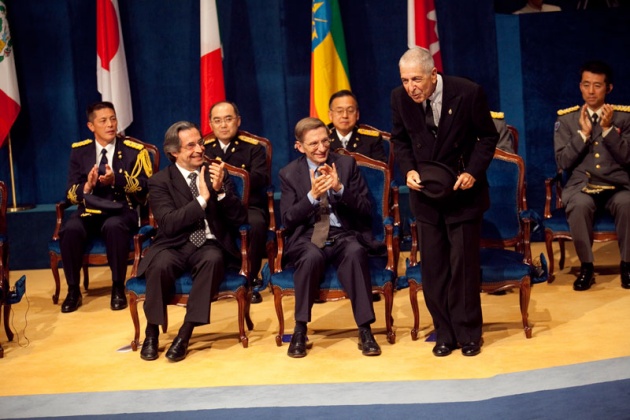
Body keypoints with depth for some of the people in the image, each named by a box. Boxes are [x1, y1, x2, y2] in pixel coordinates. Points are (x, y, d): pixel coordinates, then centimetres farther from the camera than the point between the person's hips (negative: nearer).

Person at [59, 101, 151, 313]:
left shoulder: (135, 150, 1)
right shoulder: (79, 151, 8)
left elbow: (145, 188, -6)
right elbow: (71, 193, 4)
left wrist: (116, 179, -22)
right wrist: (87, 186, -20)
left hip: (121, 211, -2)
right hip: (89, 212, 2)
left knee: (114, 226, -37)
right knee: (70, 230, -31)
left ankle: (118, 288, -19)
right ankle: (73, 290, -13)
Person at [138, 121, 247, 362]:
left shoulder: (216, 173, 11)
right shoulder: (160, 181, 3)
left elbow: (240, 219, 2)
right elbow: (169, 224, -12)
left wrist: (220, 190, -13)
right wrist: (202, 198, -18)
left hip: (210, 246, 1)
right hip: (175, 246, -1)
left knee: (213, 259, -35)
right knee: (161, 263, -35)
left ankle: (185, 334, -27)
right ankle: (152, 333, -12)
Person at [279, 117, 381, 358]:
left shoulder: (347, 164, 7)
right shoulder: (289, 174, 6)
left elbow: (365, 210, 1)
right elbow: (287, 220, -1)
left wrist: (339, 188, -16)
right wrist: (312, 195, -16)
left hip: (343, 235, 1)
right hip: (306, 238, -1)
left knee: (355, 252, -35)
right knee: (312, 256, -36)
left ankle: (365, 331, -27)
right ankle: (300, 330, -22)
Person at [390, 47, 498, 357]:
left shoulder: (468, 93, -17)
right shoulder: (400, 98, -9)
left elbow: (488, 136, -5)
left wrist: (474, 172, -17)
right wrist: (408, 169, -9)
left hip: (463, 191, -3)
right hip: (425, 193, 3)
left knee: (464, 264, 2)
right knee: (432, 268, 6)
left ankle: (468, 334, 16)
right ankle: (444, 334, 18)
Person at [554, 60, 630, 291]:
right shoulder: (566, 118, 7)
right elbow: (563, 162, 0)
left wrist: (608, 128, -12)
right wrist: (583, 132, -10)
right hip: (581, 185, 0)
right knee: (580, 205, -36)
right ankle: (586, 266, -16)